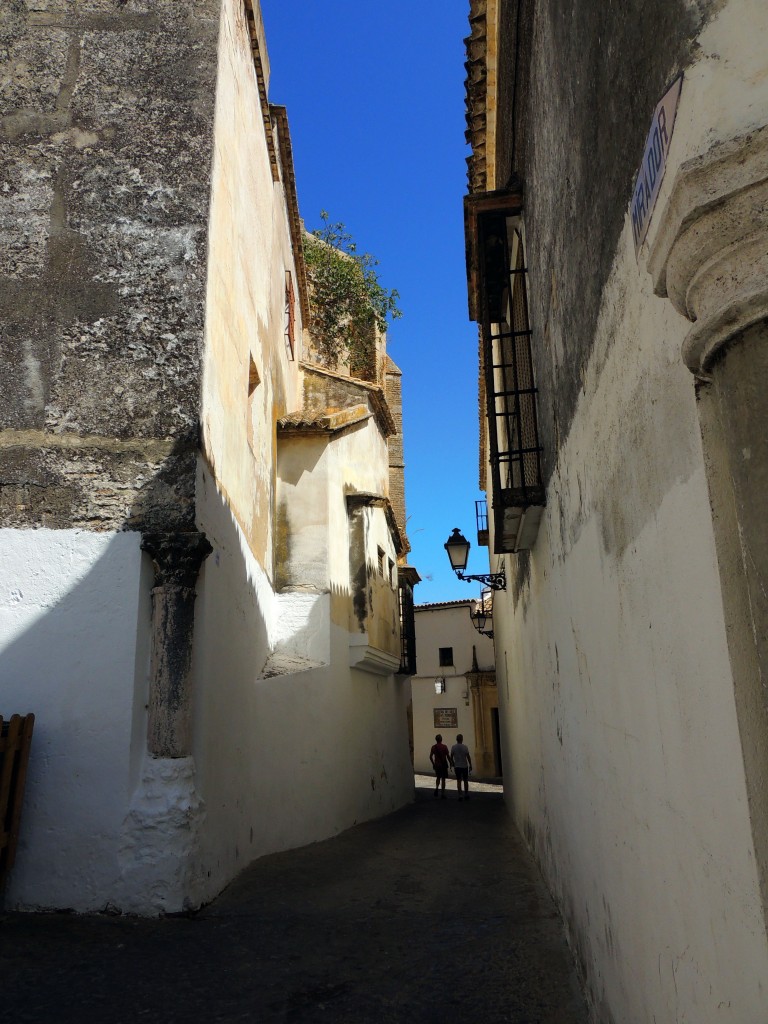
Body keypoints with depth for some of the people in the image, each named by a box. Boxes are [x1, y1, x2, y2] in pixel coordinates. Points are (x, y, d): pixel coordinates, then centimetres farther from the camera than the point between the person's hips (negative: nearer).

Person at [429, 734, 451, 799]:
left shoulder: (434, 747, -1)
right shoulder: (444, 746, -7)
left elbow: (430, 757, -1)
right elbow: (448, 756, -8)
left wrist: (433, 764, 12)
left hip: (437, 764, 2)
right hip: (444, 764, -2)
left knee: (438, 777, 20)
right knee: (443, 779, 6)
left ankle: (437, 788, -6)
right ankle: (443, 794, 7)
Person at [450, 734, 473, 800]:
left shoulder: (453, 747, -4)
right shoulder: (465, 747, -8)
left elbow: (451, 757, 1)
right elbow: (468, 757, -7)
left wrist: (452, 764, 16)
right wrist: (470, 765, 1)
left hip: (457, 766, 1)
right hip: (465, 766, -1)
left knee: (459, 781, 4)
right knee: (465, 781, 11)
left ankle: (460, 795, -1)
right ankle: (466, 795, 15)